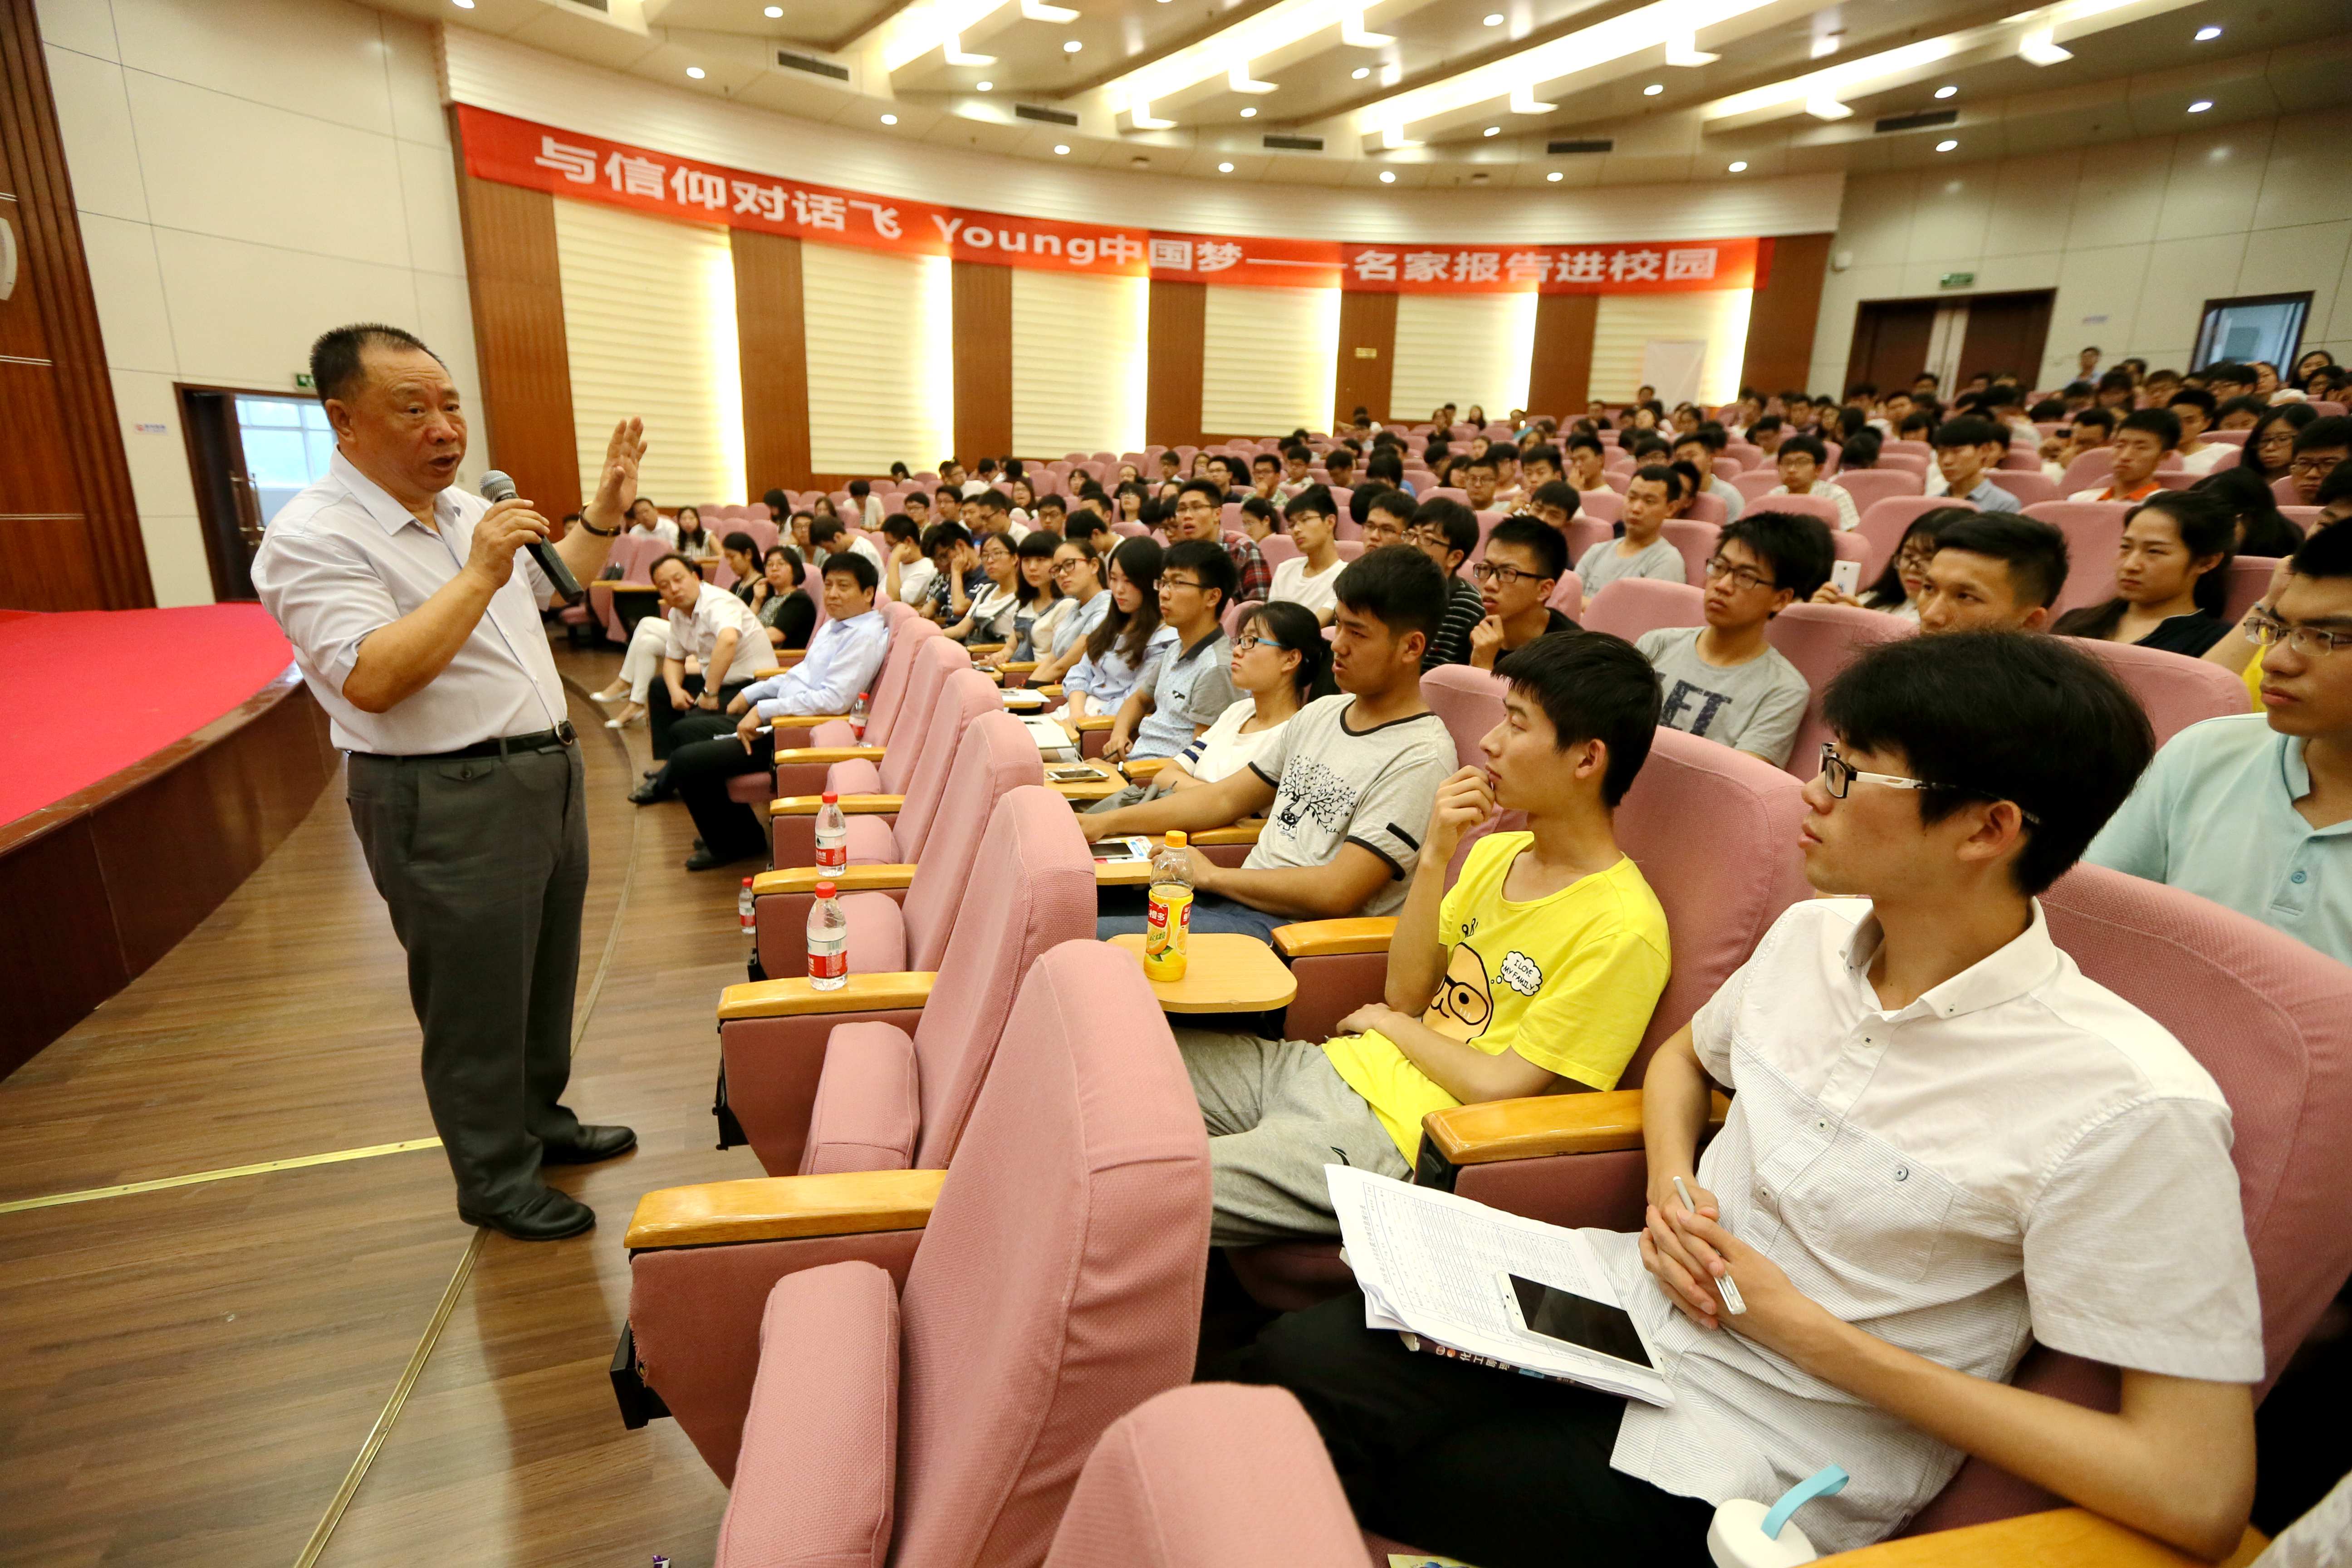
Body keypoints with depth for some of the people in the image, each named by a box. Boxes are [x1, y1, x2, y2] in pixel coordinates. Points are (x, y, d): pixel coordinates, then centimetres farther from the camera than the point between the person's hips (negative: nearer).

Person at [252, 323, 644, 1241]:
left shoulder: (465, 509, 11)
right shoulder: (312, 539, -15)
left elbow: (550, 582, 27)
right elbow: (371, 680, -27)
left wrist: (606, 513, 13)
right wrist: (478, 574, -28)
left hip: (547, 773, 8)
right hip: (448, 803, -8)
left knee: (546, 974, 21)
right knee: (477, 1000, 6)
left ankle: (539, 1121, 40)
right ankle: (496, 1180, 24)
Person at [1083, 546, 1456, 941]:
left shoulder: (1420, 758, -15)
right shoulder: (1320, 714, 13)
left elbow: (1337, 892, -21)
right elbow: (1227, 798, 17)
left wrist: (1211, 875, -12)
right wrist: (1106, 823, 9)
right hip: (1234, 897, 8)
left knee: (1088, 937, -23)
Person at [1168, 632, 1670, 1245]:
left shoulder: (1621, 930, -16)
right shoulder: (1497, 853, 10)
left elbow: (1497, 1087, -16)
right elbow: (1407, 991, 6)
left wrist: (1389, 1023, 0)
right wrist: (1434, 858, -5)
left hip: (1396, 1138, -8)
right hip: (1341, 1065, 8)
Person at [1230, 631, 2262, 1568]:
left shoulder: (2131, 1111, -20)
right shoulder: (1812, 933, 0)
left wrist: (1815, 1336, -17)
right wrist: (1671, 1187, -2)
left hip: (1743, 1459, -5)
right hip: (1627, 1299, 6)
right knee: (1291, 1361, -13)